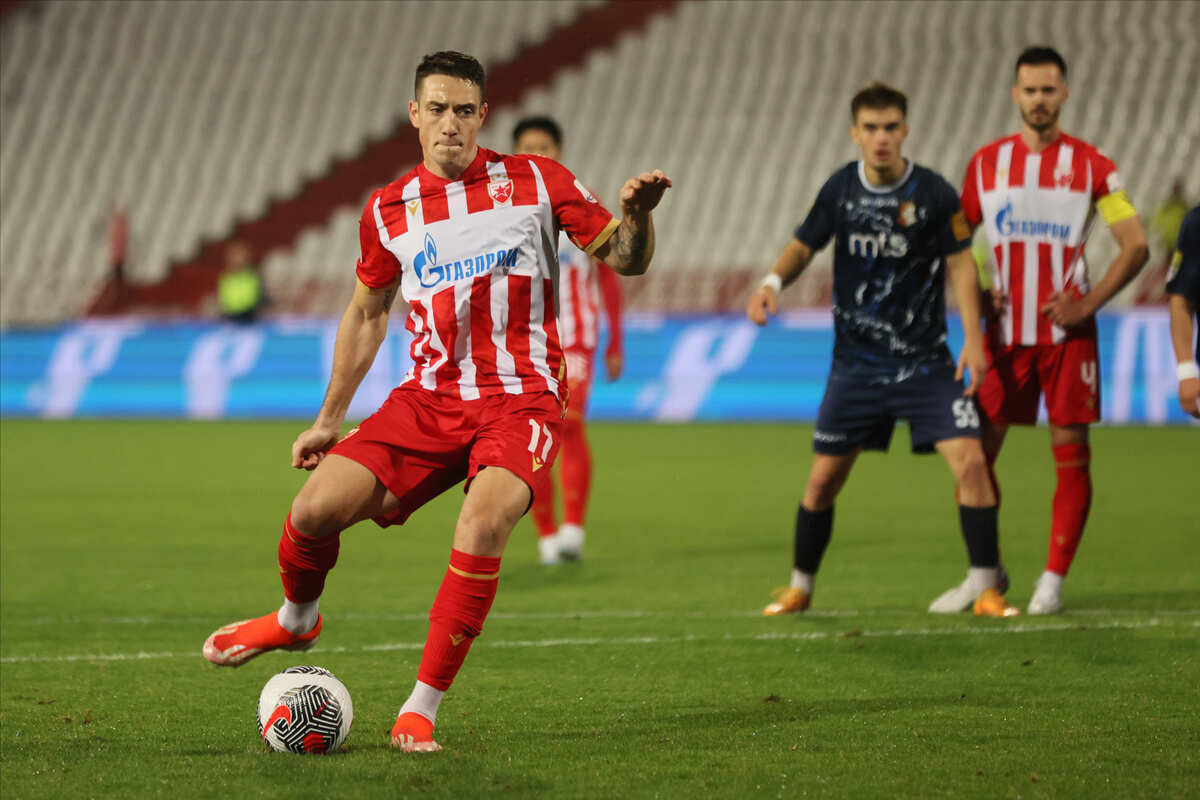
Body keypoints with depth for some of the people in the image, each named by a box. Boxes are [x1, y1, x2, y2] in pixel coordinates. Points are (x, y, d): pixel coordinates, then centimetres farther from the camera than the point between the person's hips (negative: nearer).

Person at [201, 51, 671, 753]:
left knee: (484, 523, -31)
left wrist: (637, 215, -20)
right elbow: (368, 312, 22)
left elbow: (624, 258, 4)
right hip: (428, 399, 3)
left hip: (520, 401, -3)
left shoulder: (536, 182, 1)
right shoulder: (388, 210, 9)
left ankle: (421, 710, -20)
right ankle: (297, 619, 22)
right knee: (316, 508, -14)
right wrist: (330, 419, 22)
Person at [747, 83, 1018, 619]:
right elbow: (805, 246, 11)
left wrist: (973, 338, -12)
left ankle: (986, 590, -5)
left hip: (925, 362, -2)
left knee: (970, 461, -15)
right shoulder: (840, 189, -2)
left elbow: (960, 263, -3)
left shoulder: (934, 193, -9)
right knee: (823, 477, 4)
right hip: (856, 364, 2)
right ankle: (800, 588, 24)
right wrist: (773, 282, -9)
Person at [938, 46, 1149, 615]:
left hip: (1067, 333, -2)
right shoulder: (986, 163, 7)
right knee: (976, 451, 1)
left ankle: (1053, 581, 3)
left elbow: (1135, 246, -1)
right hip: (1004, 330, 2)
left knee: (1071, 455, -4)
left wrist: (1088, 305, -11)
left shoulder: (1092, 166, -1)